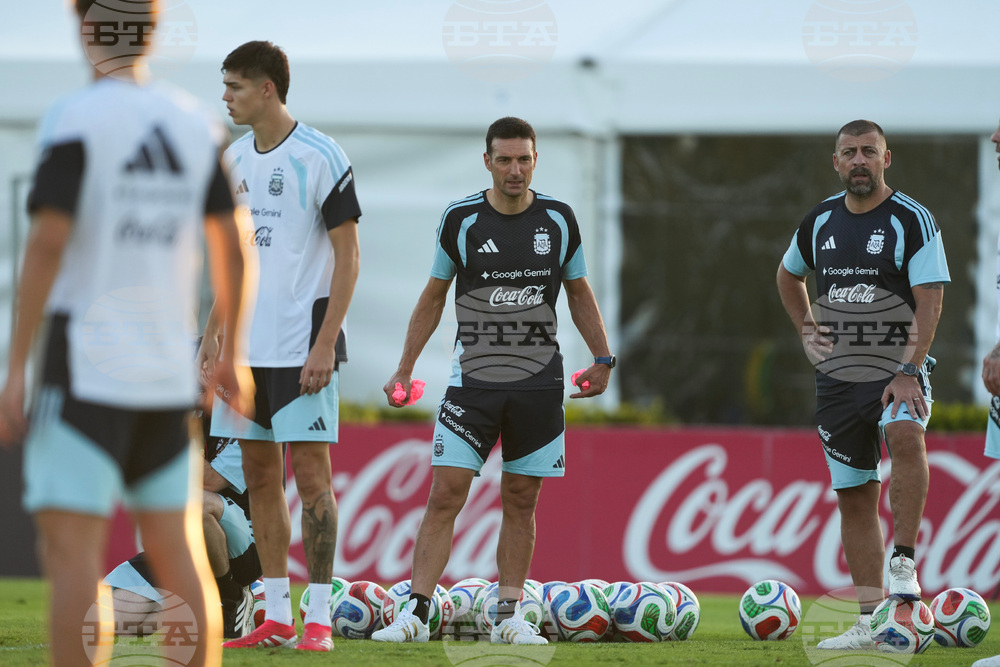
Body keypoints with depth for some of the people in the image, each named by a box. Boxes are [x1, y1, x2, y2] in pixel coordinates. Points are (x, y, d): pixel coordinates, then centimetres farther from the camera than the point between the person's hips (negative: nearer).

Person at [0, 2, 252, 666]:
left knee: (70, 555, -7)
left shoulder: (75, 120, -9)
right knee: (179, 554, 11)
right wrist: (231, 355, 24)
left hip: (86, 368, -6)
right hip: (168, 371, 6)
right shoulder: (197, 125, 7)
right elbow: (230, 244, 11)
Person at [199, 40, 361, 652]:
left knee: (310, 470, -7)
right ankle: (277, 619, 12)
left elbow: (348, 254, -10)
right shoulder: (235, 160, 11)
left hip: (303, 343, -7)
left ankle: (319, 619, -4)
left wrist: (325, 344, -16)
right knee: (260, 472, 7)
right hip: (248, 345, 7)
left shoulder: (320, 158, -10)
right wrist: (214, 331, 14)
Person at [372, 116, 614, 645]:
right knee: (446, 495, -9)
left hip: (538, 383, 1)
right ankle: (415, 612, -9)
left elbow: (579, 293, 15)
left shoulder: (558, 220, 3)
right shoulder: (461, 220, -1)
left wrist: (602, 358, 8)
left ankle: (509, 615, 10)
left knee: (520, 501, 4)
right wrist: (405, 368, 7)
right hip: (473, 379, -1)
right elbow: (434, 297, 9)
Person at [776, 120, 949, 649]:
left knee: (905, 434, -37)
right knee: (854, 497, 6)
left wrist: (909, 372, -23)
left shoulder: (911, 221, -7)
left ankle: (903, 561, -29)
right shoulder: (820, 221, 9)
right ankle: (870, 621, 12)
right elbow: (788, 276, 29)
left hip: (897, 367, -5)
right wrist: (807, 331, 15)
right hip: (837, 375, 5)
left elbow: (929, 302, -14)